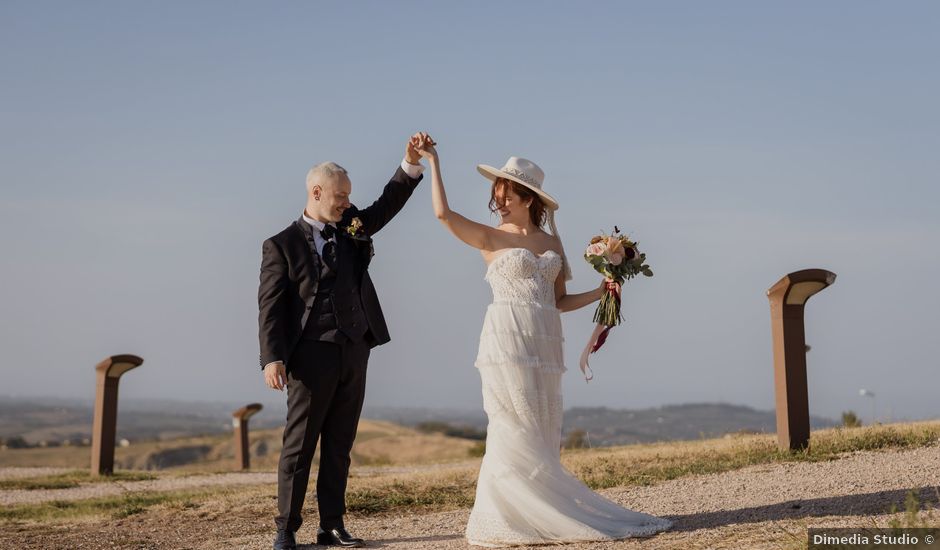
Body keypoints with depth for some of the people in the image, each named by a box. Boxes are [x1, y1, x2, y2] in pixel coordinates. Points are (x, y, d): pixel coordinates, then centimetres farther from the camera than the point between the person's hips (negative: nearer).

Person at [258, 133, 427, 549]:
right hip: (311, 355, -5)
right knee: (299, 445, -1)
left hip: (354, 352, 5)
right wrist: (272, 358, -17)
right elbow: (270, 306, -7)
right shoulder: (282, 245, -1)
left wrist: (411, 163, -7)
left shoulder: (351, 228, 14)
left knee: (339, 446, 9)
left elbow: (389, 202, 10)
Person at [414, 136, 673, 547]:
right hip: (507, 340, -4)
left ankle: (533, 517, 12)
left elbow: (560, 302, 15)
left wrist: (600, 292, 3)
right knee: (517, 433, -5)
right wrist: (433, 162, -6)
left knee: (541, 434, 6)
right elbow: (443, 213, -10)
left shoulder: (551, 242, 15)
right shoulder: (491, 238, 3)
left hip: (545, 344, 5)